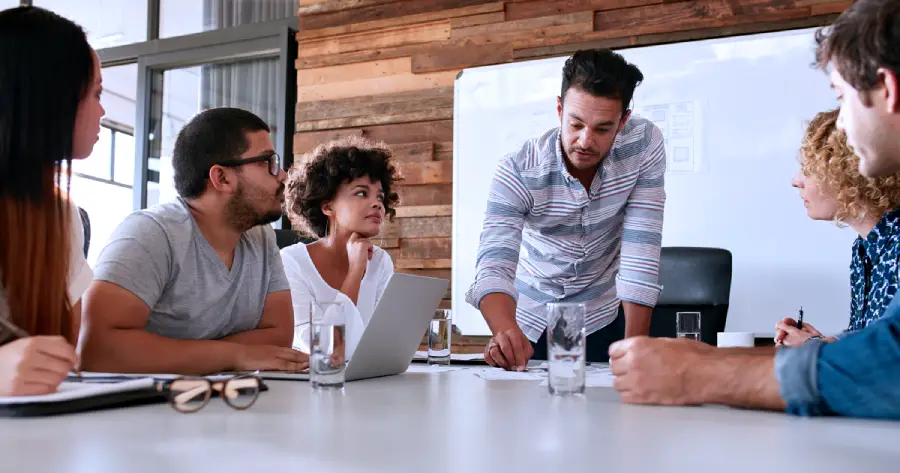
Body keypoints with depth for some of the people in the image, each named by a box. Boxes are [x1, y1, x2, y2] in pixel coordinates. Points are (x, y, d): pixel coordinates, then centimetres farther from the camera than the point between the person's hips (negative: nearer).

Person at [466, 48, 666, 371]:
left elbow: (641, 250, -20)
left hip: (602, 320, 1)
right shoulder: (518, 172, -23)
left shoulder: (645, 145, -19)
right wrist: (506, 332, -53)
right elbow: (494, 266, -33)